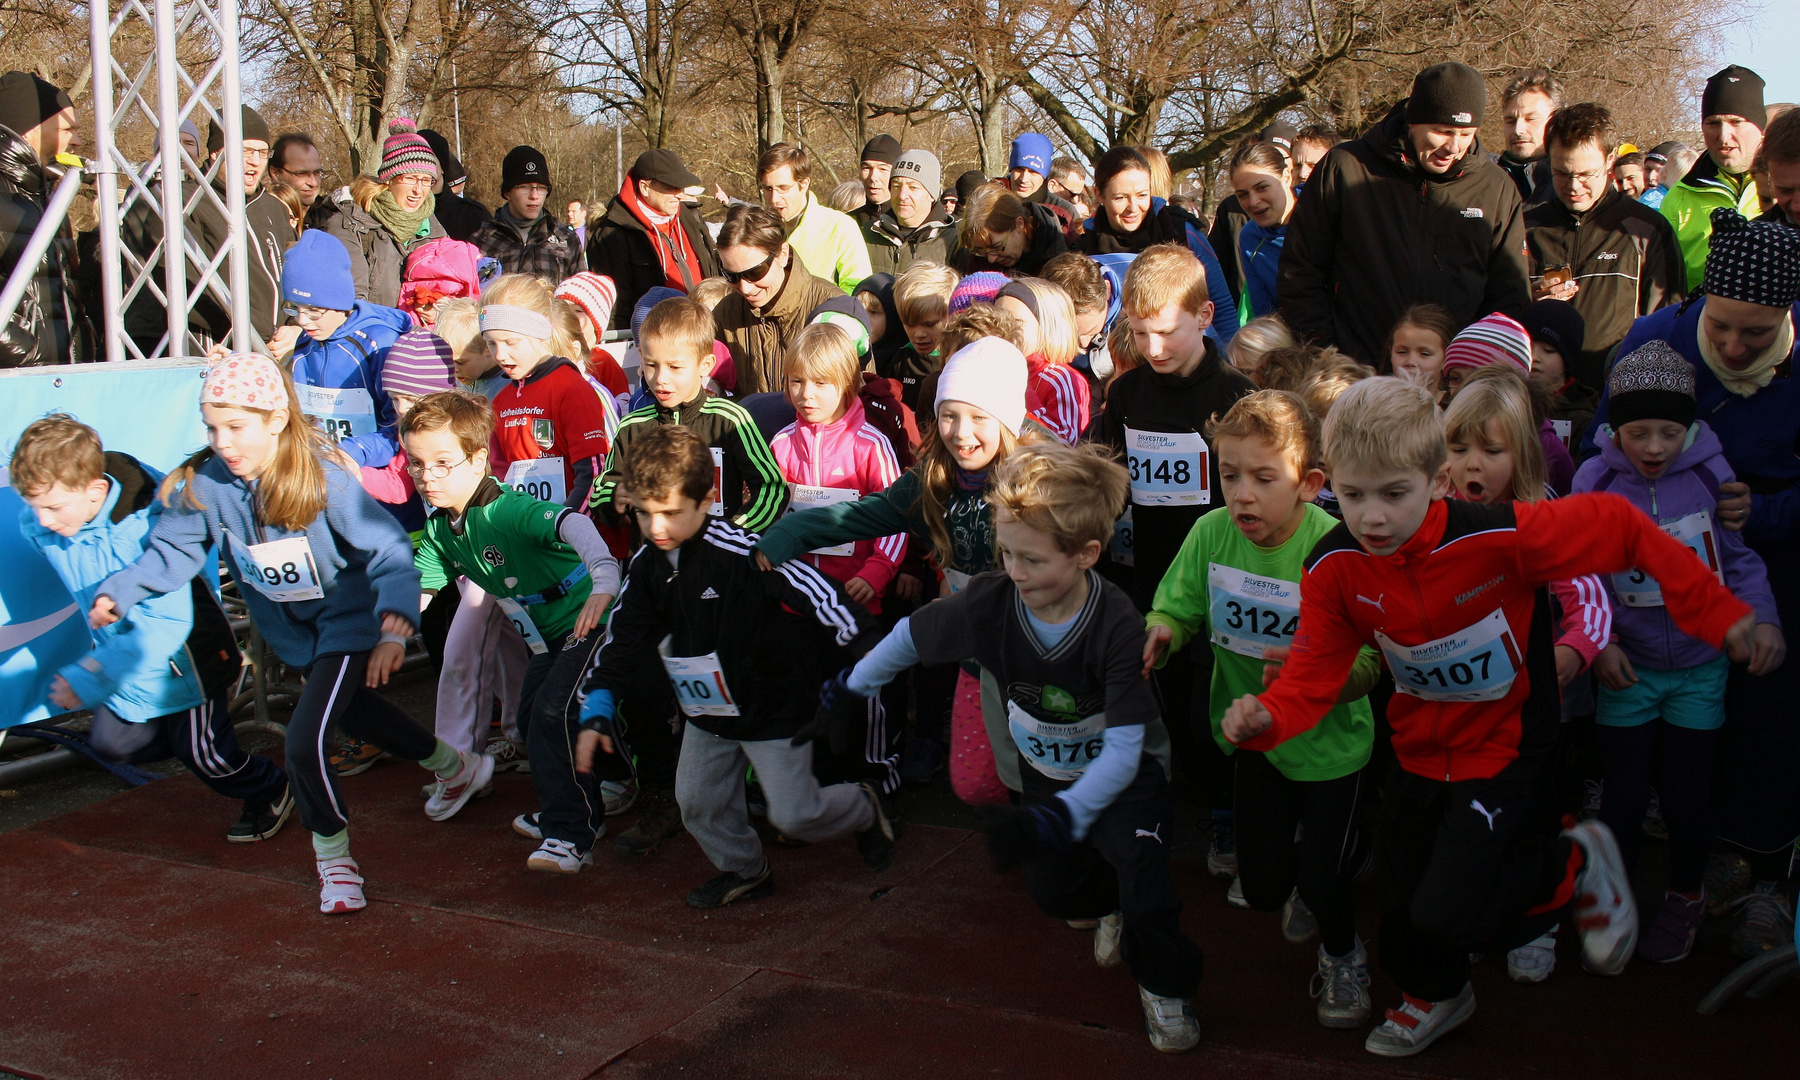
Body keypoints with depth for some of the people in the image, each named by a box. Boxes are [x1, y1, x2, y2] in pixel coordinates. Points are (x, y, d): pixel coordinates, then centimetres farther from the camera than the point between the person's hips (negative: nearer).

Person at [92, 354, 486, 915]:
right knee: (354, 711, 26)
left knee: (304, 741, -17)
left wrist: (394, 628, -42)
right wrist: (118, 593, -22)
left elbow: (390, 552, -30)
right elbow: (171, 551, -5)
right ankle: (453, 764, 54)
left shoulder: (322, 480, -28)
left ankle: (333, 857, 9)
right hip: (292, 633, 7)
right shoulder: (203, 484, -14)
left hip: (345, 623, -6)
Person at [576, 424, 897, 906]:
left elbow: (815, 591, -28)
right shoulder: (646, 565, -4)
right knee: (698, 803, 13)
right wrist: (597, 712, 0)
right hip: (707, 713, 7)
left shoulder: (742, 553, -28)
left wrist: (870, 647, -30)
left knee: (795, 814, -2)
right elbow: (625, 640, 4)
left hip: (774, 707, -7)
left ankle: (863, 809, 30)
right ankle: (745, 871, 39)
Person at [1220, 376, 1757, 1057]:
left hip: (1504, 744, -5)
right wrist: (1266, 718, -36)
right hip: (1420, 746, 5)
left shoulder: (1498, 537, -30)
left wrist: (1709, 609, -14)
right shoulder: (1333, 568, -19)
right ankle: (1435, 995, 53)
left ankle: (1577, 865, 14)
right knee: (1403, 896, 19)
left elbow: (1615, 526, -18)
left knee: (1446, 911, -15)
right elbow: (1314, 674, -14)